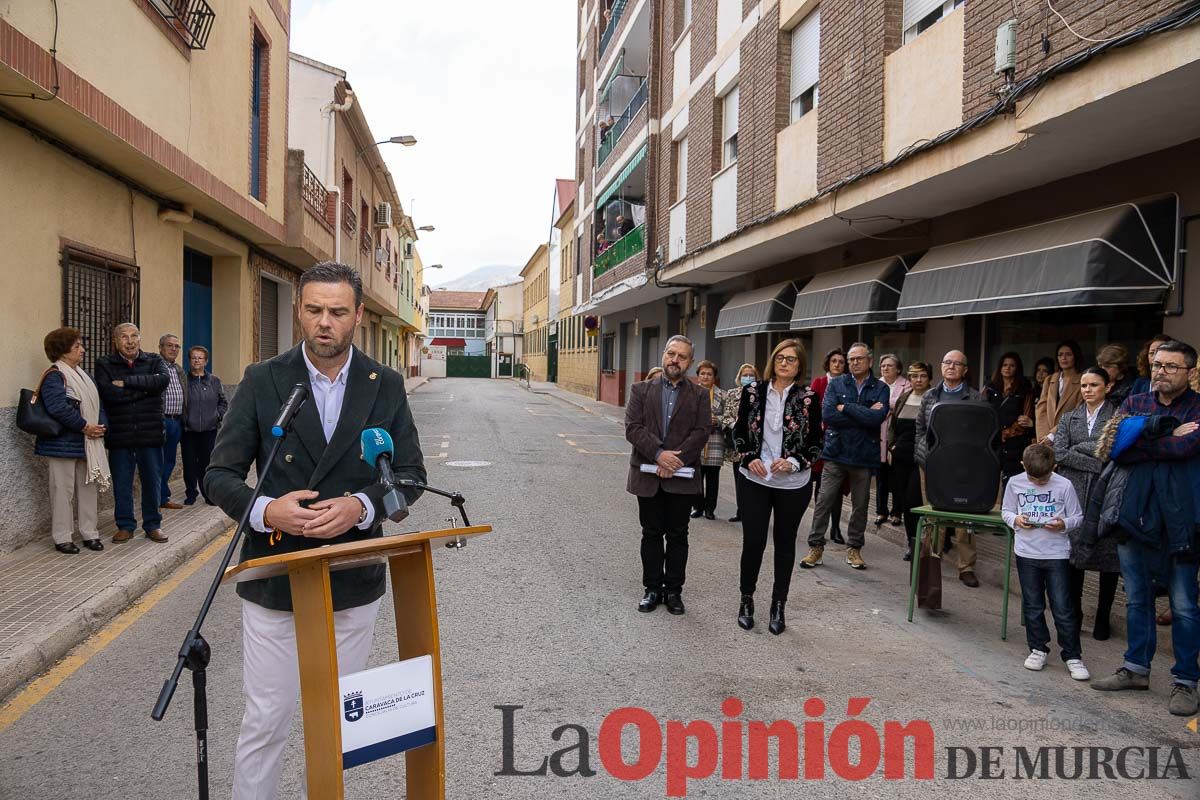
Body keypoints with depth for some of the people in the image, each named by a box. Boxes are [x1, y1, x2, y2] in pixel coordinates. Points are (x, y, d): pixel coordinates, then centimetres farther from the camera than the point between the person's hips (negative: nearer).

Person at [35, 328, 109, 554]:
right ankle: (62, 538, 8)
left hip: (88, 444, 8)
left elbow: (96, 402, 14)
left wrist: (100, 426, -3)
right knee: (63, 490, -1)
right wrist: (84, 426, -20)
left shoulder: (83, 374, 15)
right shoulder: (54, 376, -12)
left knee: (89, 487, 11)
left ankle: (89, 533, 19)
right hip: (63, 444, -8)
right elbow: (58, 408, -25)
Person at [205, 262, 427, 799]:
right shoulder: (262, 381, -4)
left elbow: (411, 473, 1)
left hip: (354, 580, 2)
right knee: (265, 718, 8)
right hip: (274, 579, -1)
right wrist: (263, 510, -24)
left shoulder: (386, 385, 0)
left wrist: (362, 505, -19)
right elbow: (219, 475, -3)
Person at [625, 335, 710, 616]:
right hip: (648, 476, 0)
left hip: (682, 477, 0)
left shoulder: (699, 395, 4)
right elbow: (633, 427, -6)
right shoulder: (641, 390, 4)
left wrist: (676, 460, -17)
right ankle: (653, 588, 21)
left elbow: (701, 432, -6)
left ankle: (673, 590, 19)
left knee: (677, 536, 8)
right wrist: (659, 453, -19)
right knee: (652, 534, 9)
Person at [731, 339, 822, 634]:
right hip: (754, 480, 0)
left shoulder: (808, 398, -3)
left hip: (793, 484, 0)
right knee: (753, 541, 0)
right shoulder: (753, 392, 0)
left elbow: (815, 442, 0)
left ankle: (778, 605, 24)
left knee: (785, 542, 11)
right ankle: (746, 599, 21)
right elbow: (739, 431, 5)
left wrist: (793, 462, -16)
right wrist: (749, 458, -11)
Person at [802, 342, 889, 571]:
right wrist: (864, 415, -11)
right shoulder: (836, 384, 4)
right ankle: (815, 547, 9)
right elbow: (827, 414, -12)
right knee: (824, 501, 0)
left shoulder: (881, 388, 2)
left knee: (860, 505, 10)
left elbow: (877, 418, -15)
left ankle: (854, 548, 24)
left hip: (864, 455, 0)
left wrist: (845, 408, -10)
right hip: (836, 452, 0)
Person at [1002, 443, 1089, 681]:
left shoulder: (1064, 485, -7)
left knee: (1062, 608, 0)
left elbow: (1077, 517, 1)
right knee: (1032, 606, 12)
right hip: (1026, 553, 2)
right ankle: (1038, 649, 27)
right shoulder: (1015, 483, -1)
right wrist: (1015, 520, -12)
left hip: (1057, 554, -2)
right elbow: (1006, 511, 9)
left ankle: (1073, 656, 11)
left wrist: (1064, 524, -19)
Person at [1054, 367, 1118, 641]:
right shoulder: (1069, 418, 12)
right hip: (1074, 493, 3)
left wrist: (1077, 448, -9)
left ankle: (1102, 618, 14)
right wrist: (1096, 464, -9)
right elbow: (1059, 454, 0)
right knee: (1073, 555, 4)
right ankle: (1074, 615, 16)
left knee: (1108, 557, 2)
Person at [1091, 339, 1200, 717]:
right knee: (1136, 598, 15)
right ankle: (1136, 668, 28)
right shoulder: (1134, 403, 8)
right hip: (1135, 515, 4)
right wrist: (1167, 436, -14)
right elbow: (1118, 449, -7)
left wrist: (1139, 442, -11)